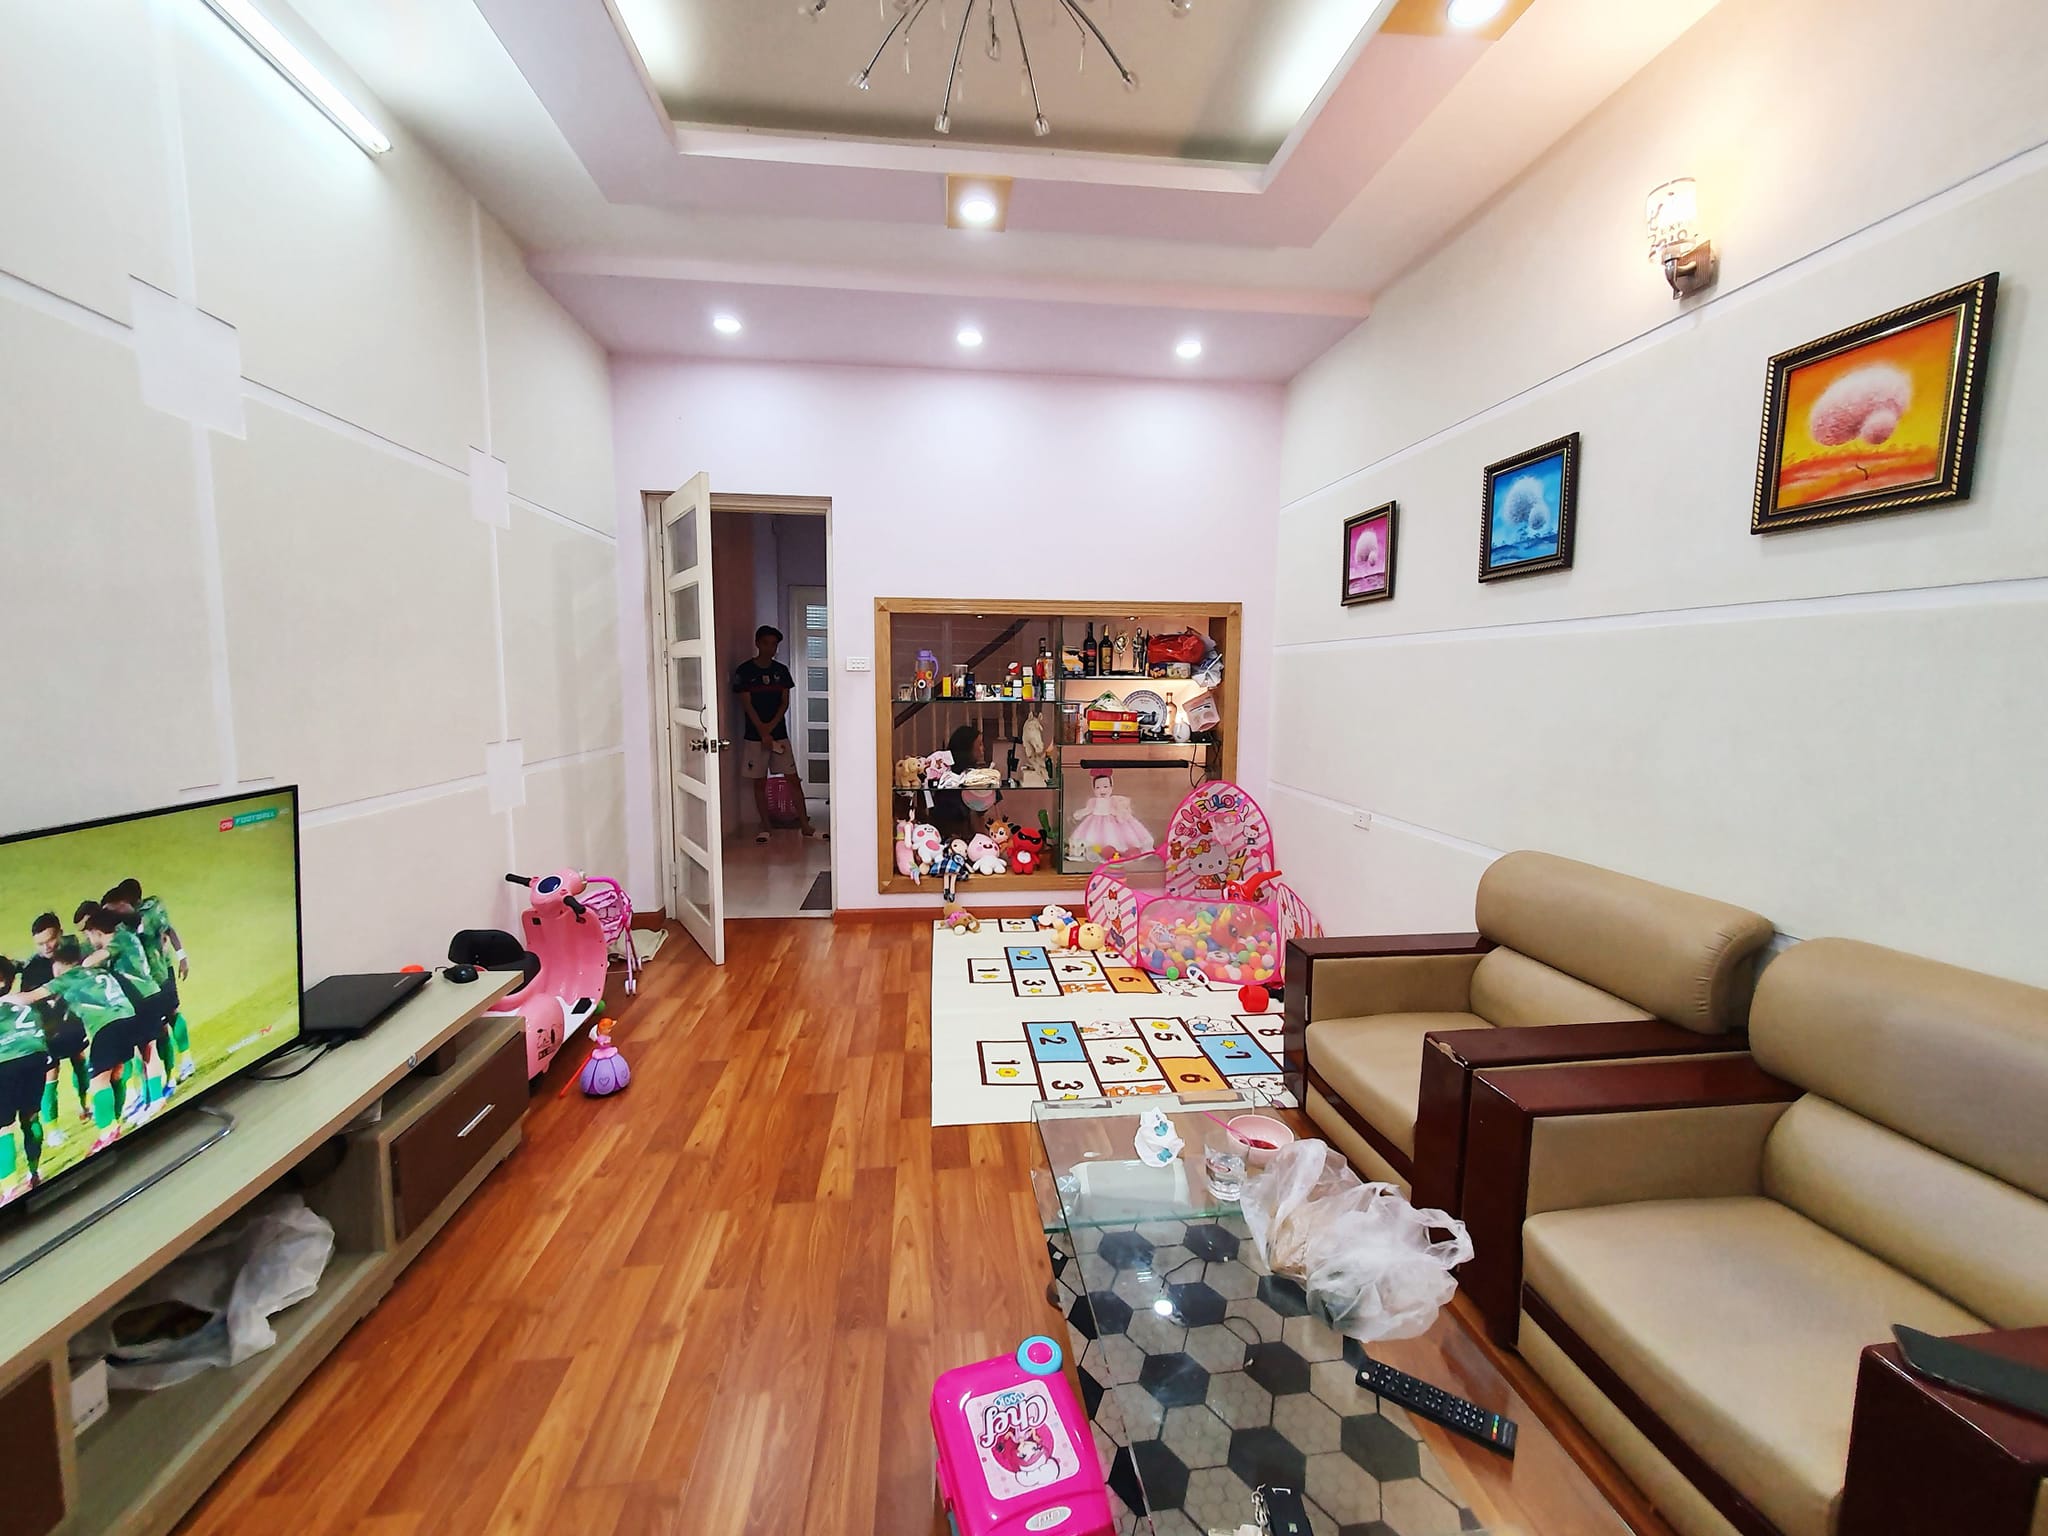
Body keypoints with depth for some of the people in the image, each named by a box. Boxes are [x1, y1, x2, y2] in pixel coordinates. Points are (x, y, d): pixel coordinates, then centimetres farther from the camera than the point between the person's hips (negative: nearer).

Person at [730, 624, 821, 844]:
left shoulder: (781, 671, 7)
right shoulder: (744, 670, -3)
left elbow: (785, 703, 3)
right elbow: (746, 704, -7)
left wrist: (770, 727, -10)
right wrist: (763, 732, -13)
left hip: (779, 733, 2)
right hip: (754, 735, -2)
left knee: (793, 779, 0)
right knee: (760, 782, 5)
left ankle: (805, 824, 5)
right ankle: (765, 826, 16)